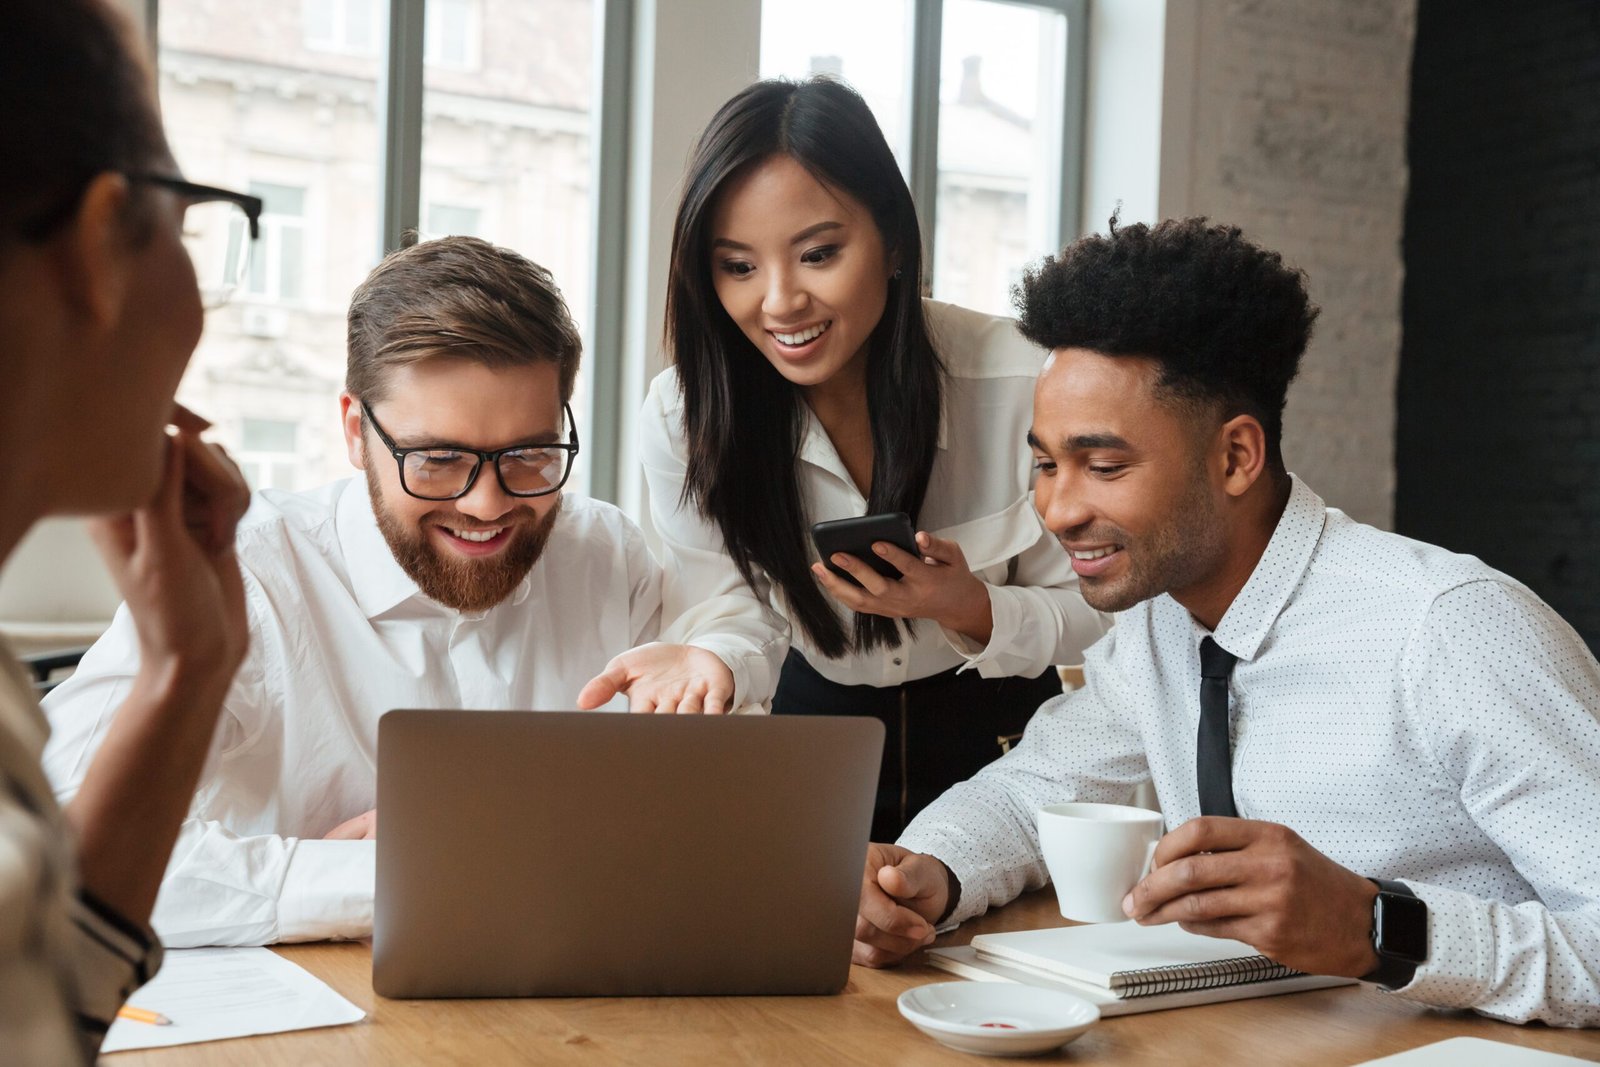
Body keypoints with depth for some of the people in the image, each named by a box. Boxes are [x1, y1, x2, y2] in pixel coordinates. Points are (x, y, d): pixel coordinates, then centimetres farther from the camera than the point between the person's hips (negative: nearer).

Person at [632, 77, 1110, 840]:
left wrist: (971, 610, -29)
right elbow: (737, 622, -14)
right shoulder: (681, 418, -14)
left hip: (992, 728, -1)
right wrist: (706, 666, -37)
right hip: (818, 714, 1)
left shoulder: (1017, 384, -20)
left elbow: (1090, 610, -10)